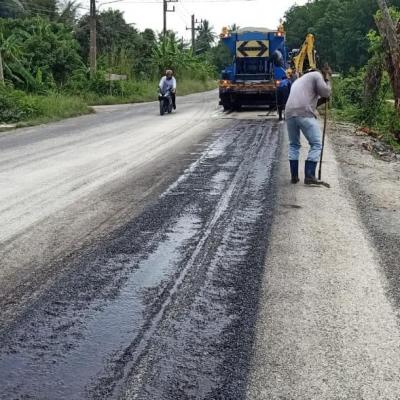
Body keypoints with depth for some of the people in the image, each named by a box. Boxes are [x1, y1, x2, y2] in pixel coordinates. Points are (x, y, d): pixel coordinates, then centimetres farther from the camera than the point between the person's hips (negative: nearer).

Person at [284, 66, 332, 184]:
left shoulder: (298, 80, 36)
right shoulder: (316, 75, 13)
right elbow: (326, 93, 6)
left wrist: (321, 99, 36)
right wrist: (327, 80, 22)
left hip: (290, 113, 7)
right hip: (305, 114, -7)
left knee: (293, 145, 19)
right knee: (316, 145, 0)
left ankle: (294, 176, 15)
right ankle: (309, 176, -6)